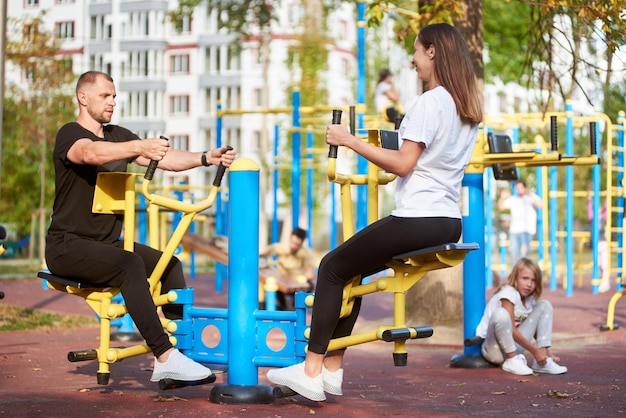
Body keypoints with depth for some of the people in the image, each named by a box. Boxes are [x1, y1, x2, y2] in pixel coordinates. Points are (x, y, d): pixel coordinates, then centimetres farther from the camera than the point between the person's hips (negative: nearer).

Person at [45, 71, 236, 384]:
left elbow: (164, 159, -1)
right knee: (130, 265, -32)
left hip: (107, 242, 8)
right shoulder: (70, 134, -10)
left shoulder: (117, 136, 11)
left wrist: (206, 158, -19)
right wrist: (139, 147, -52)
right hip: (68, 244, -8)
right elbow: (91, 153, -35)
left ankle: (184, 343, -8)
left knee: (170, 264, -10)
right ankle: (165, 357, -36)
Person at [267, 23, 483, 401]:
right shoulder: (469, 106, 14)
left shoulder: (430, 102, -13)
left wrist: (352, 141, -12)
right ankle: (332, 369, 19)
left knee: (333, 267, 3)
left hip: (418, 221, -9)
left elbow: (403, 164, -17)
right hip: (449, 224, 9)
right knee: (350, 269, 21)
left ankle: (311, 371, 1)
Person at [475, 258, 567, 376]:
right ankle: (512, 360, -18)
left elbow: (537, 330, 13)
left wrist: (547, 353, 0)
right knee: (501, 313, -37)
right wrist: (535, 351, -20)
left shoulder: (530, 300, 7)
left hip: (512, 346, 8)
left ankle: (541, 362, -7)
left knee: (545, 306, 4)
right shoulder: (509, 293, -16)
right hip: (493, 349, -8)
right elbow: (512, 331, -21)